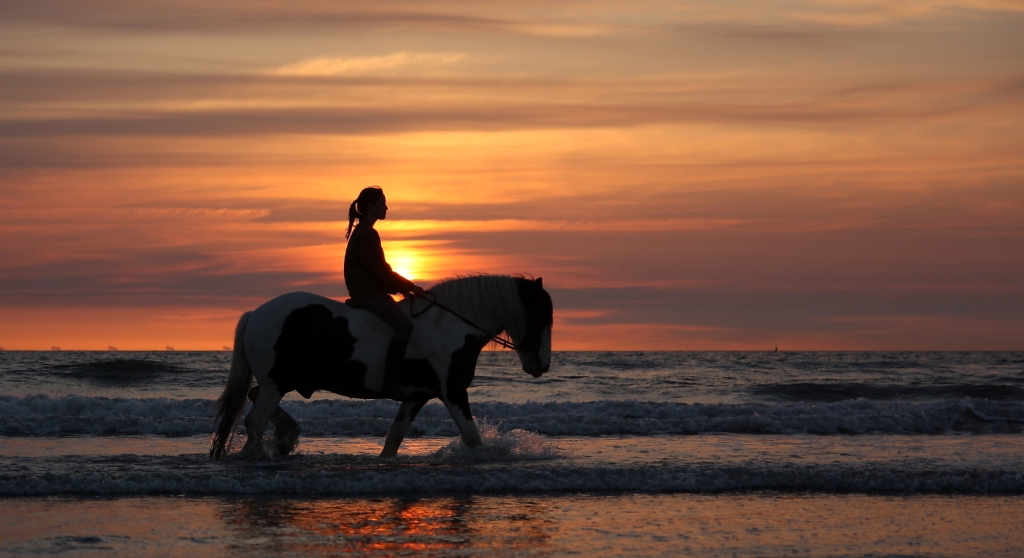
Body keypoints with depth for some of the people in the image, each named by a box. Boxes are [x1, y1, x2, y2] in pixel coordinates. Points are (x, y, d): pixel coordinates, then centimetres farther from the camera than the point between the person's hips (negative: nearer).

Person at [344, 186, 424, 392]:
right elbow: (380, 271, -16)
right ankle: (388, 382, -32)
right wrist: (409, 287, -8)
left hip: (369, 292, 11)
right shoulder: (367, 235, -13)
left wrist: (402, 288, 11)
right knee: (404, 326, -25)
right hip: (368, 294, -11)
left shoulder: (363, 233, 18)